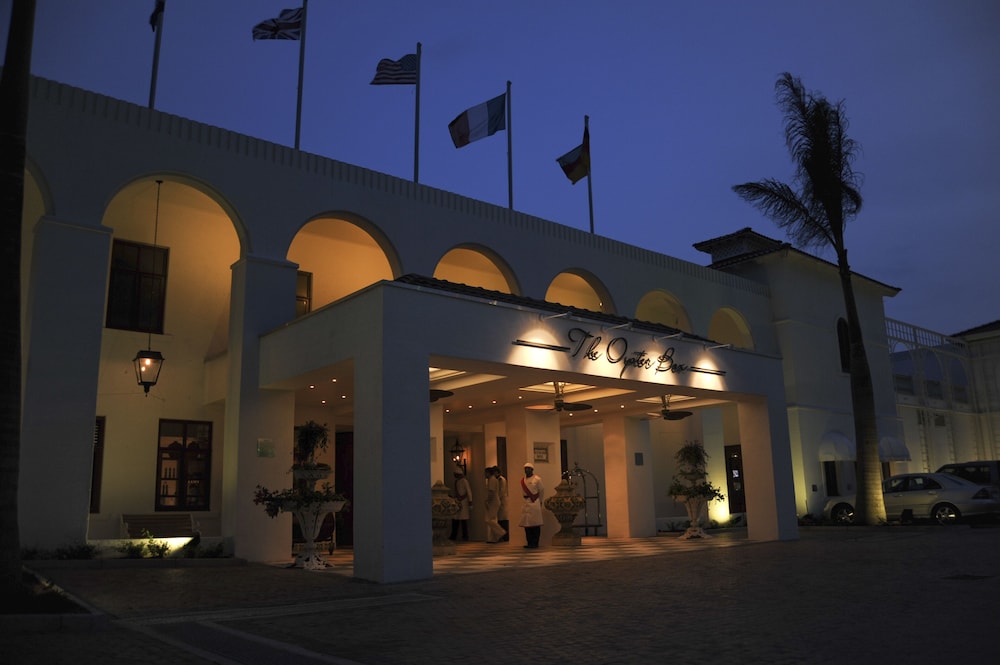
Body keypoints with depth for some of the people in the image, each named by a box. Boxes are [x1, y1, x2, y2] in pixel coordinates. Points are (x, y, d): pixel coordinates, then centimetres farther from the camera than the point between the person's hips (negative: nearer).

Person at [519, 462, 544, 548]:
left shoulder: (537, 479, -5)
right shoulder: (523, 480, 11)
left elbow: (542, 491, 1)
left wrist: (539, 501, 8)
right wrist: (525, 498, 13)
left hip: (534, 502, -6)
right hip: (526, 503, 6)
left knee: (535, 524, -4)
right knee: (526, 524, 6)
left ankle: (535, 543, 1)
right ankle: (530, 543, 14)